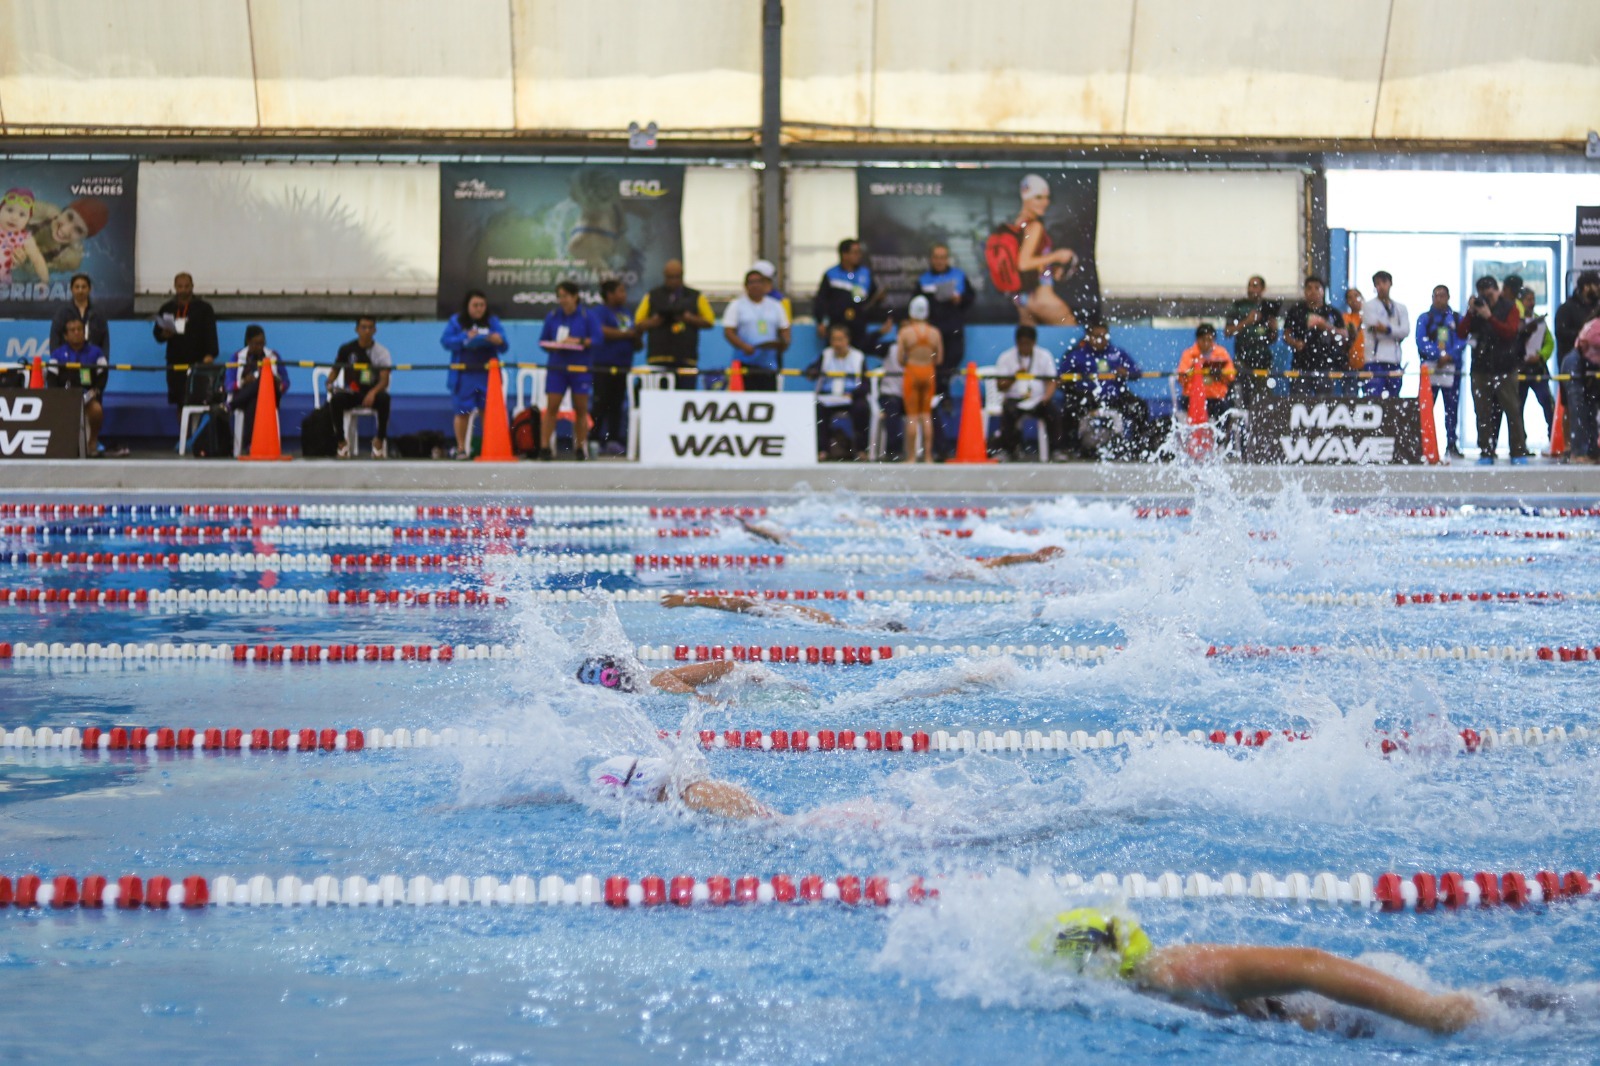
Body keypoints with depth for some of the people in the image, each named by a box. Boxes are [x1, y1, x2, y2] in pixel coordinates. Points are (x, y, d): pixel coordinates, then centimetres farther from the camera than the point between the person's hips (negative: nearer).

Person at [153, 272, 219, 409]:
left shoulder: (203, 308, 4)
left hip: (197, 362, -3)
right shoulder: (167, 309, 14)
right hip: (175, 363, 3)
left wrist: (210, 354, -21)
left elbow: (211, 334, -5)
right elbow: (157, 334, 18)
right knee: (178, 401, 1)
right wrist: (164, 334, -7)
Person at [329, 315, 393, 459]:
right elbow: (335, 371, 8)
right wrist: (330, 383, -16)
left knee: (384, 398, -35)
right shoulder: (346, 349, 0)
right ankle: (341, 442, -15)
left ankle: (380, 440, -16)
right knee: (335, 399, -32)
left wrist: (373, 393, -35)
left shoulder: (382, 352, -5)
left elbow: (384, 380, -14)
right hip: (351, 393, 1)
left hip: (372, 393, -1)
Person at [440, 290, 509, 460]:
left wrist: (499, 341, -23)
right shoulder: (456, 321, 5)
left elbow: (504, 348, 1)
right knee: (463, 412, 3)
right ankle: (461, 448, 12)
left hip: (487, 374, 1)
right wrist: (465, 337, -17)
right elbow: (445, 342, -5)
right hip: (464, 374, -1)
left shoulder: (492, 322, 7)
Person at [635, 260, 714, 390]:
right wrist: (655, 321, -9)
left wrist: (688, 318, -7)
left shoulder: (695, 297, 13)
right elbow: (639, 323, 10)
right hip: (658, 359, 0)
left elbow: (709, 321, 9)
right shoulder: (652, 296, 13)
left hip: (686, 359, 0)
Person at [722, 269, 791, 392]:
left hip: (769, 364, 3)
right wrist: (744, 346, -17)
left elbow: (784, 329, 18)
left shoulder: (775, 306, 16)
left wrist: (784, 343, -4)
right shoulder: (736, 306, 6)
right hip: (746, 362, -3)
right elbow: (728, 331, -1)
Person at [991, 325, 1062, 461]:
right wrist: (1014, 377, -19)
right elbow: (1000, 386, -1)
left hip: (1038, 400, 1)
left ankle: (1057, 449, -17)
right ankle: (1007, 449, -21)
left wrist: (1046, 397, -19)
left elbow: (1051, 382, 1)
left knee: (1053, 411, -28)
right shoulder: (1006, 358, 3)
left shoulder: (1045, 356, 6)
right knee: (1008, 411, -34)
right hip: (1015, 399, -1)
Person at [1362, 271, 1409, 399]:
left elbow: (1406, 331, 1)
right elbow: (1377, 330, -8)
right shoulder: (1369, 307, 4)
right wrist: (1396, 333, -3)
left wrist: (1387, 329, -10)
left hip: (1394, 361, 4)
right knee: (1375, 397, -15)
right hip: (1376, 361, -4)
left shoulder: (1400, 308, 17)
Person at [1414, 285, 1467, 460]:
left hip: (1452, 368, 1)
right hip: (1430, 367, -1)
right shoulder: (1424, 318, 7)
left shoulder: (1457, 319, 11)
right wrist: (1438, 355, -17)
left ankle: (1452, 444, 7)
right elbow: (1422, 341, -5)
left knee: (1452, 407, 3)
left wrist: (1449, 356, -17)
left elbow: (1462, 341, -1)